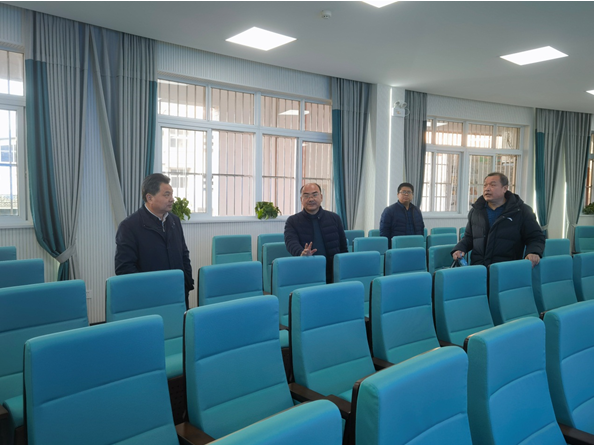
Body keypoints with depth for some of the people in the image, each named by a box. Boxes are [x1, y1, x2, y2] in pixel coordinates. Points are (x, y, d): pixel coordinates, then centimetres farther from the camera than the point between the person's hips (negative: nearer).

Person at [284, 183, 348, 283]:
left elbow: (343, 248, 15)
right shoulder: (292, 221, 9)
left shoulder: (334, 218, 14)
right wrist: (302, 253, -32)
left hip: (332, 275, 2)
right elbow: (291, 242, -10)